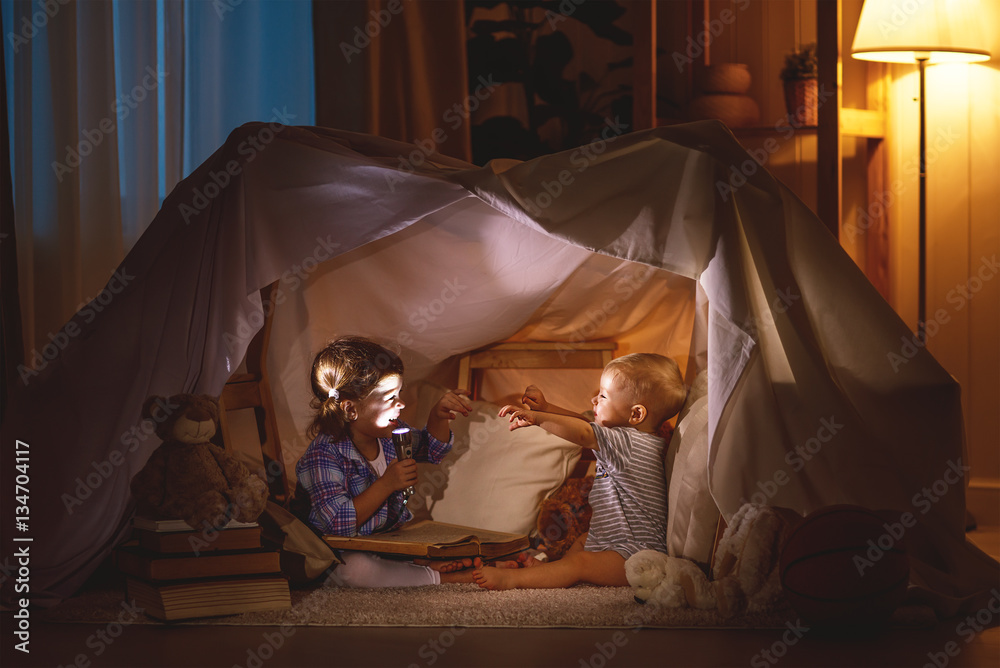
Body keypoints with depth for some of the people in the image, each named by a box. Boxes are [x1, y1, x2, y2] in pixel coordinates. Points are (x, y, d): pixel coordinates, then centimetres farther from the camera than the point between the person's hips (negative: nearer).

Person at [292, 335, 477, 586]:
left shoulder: (390, 432, 1)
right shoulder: (324, 455, -23)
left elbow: (432, 449, 19)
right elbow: (337, 523, -32)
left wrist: (439, 416, -1)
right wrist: (386, 485, -31)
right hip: (347, 553, -7)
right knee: (353, 569, -41)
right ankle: (437, 578, -32)